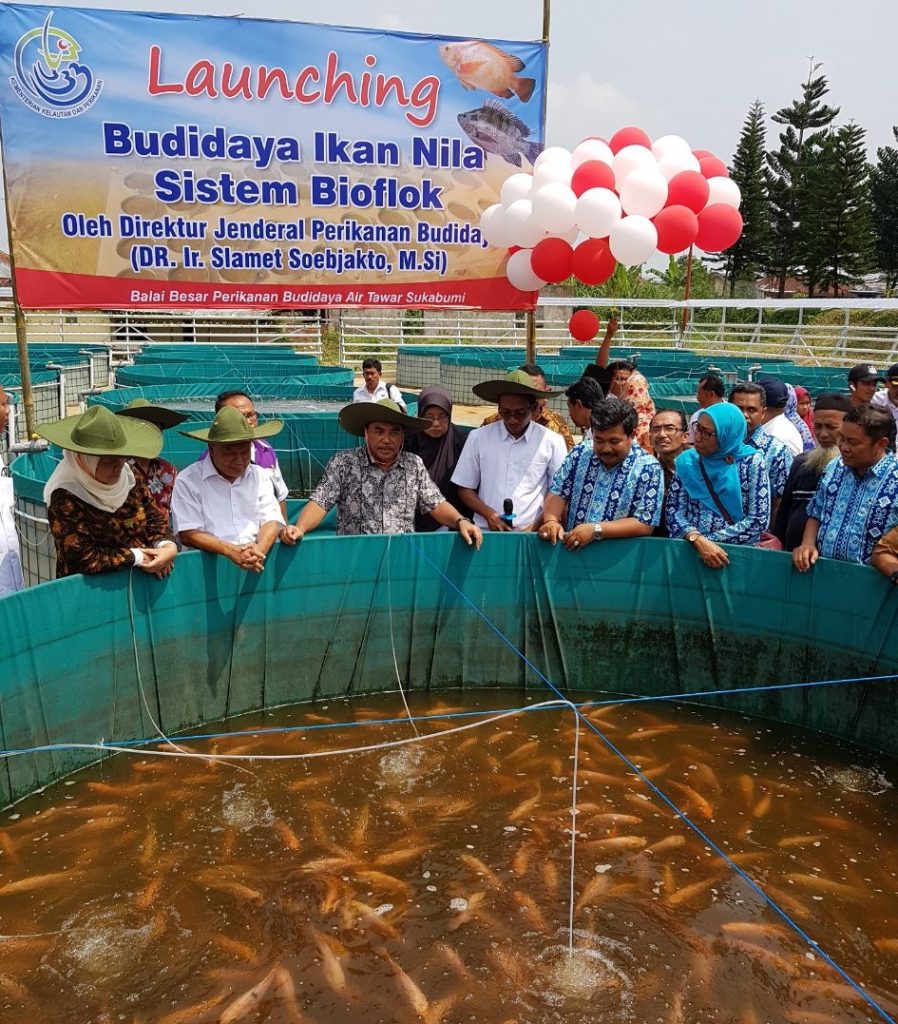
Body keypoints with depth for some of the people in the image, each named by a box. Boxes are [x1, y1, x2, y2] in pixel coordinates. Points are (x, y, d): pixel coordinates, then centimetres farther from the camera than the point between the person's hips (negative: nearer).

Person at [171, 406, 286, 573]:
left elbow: (272, 520, 6)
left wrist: (260, 549, -14)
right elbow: (189, 534, -5)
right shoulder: (188, 480, 1)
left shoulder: (260, 476, 14)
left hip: (257, 563, 3)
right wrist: (231, 551, -18)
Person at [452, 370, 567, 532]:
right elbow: (465, 489, 11)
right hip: (485, 531, 1)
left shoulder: (552, 442, 4)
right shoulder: (478, 437, 7)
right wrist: (489, 515, -3)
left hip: (530, 533, -1)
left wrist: (536, 526, -4)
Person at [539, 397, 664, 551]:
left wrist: (595, 530, -20)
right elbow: (558, 493, 8)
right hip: (569, 547, 4)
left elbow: (645, 525, -11)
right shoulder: (580, 453, 5)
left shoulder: (648, 469, -7)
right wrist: (551, 521, -13)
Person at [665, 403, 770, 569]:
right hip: (690, 549, 2)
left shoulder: (751, 462, -3)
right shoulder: (688, 460, 4)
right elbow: (673, 510, 0)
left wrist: (709, 540, -11)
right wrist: (698, 540, -16)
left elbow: (758, 520, -7)